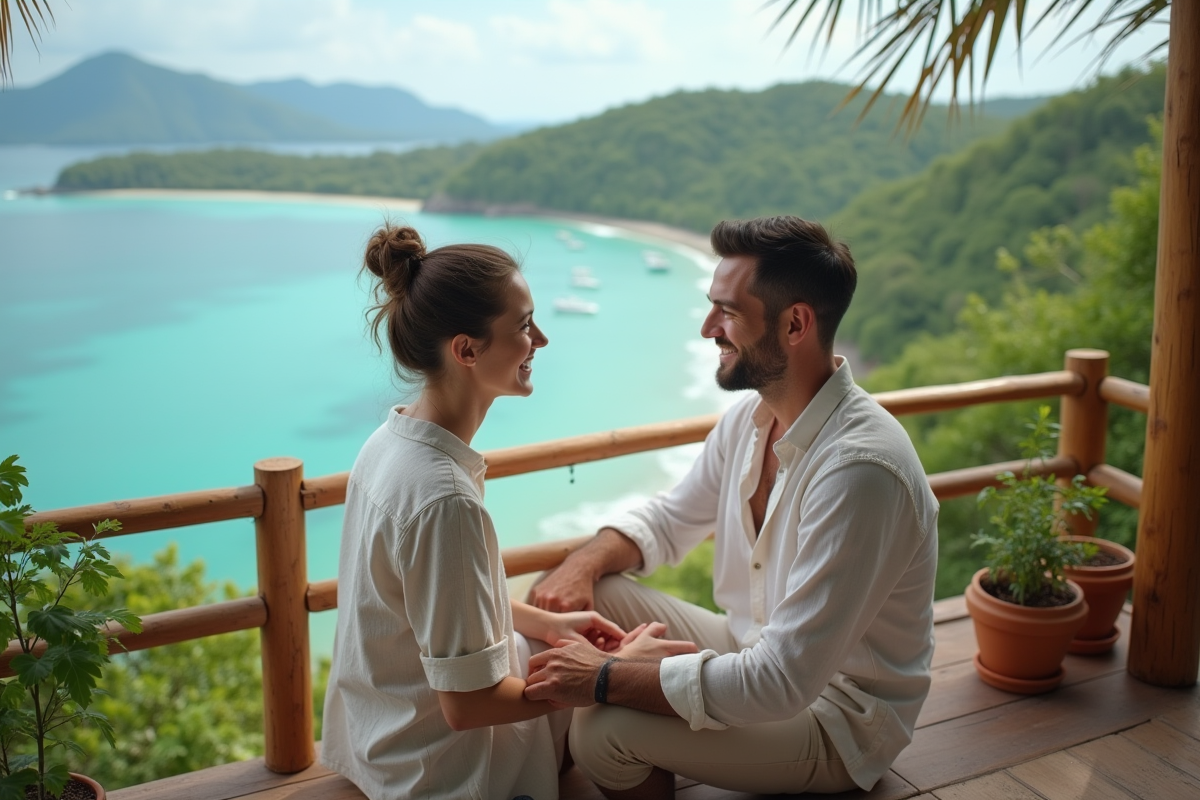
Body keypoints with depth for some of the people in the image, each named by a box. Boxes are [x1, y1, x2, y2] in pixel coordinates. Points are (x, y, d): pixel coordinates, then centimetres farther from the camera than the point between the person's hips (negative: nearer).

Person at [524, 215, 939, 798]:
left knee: (604, 729, -26)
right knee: (578, 598, -5)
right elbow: (670, 520, 12)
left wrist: (608, 679, -27)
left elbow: (782, 682, -32)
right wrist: (582, 564, -10)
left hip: (837, 715, -8)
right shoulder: (750, 417, -4)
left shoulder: (860, 468, -32)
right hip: (758, 652, 8)